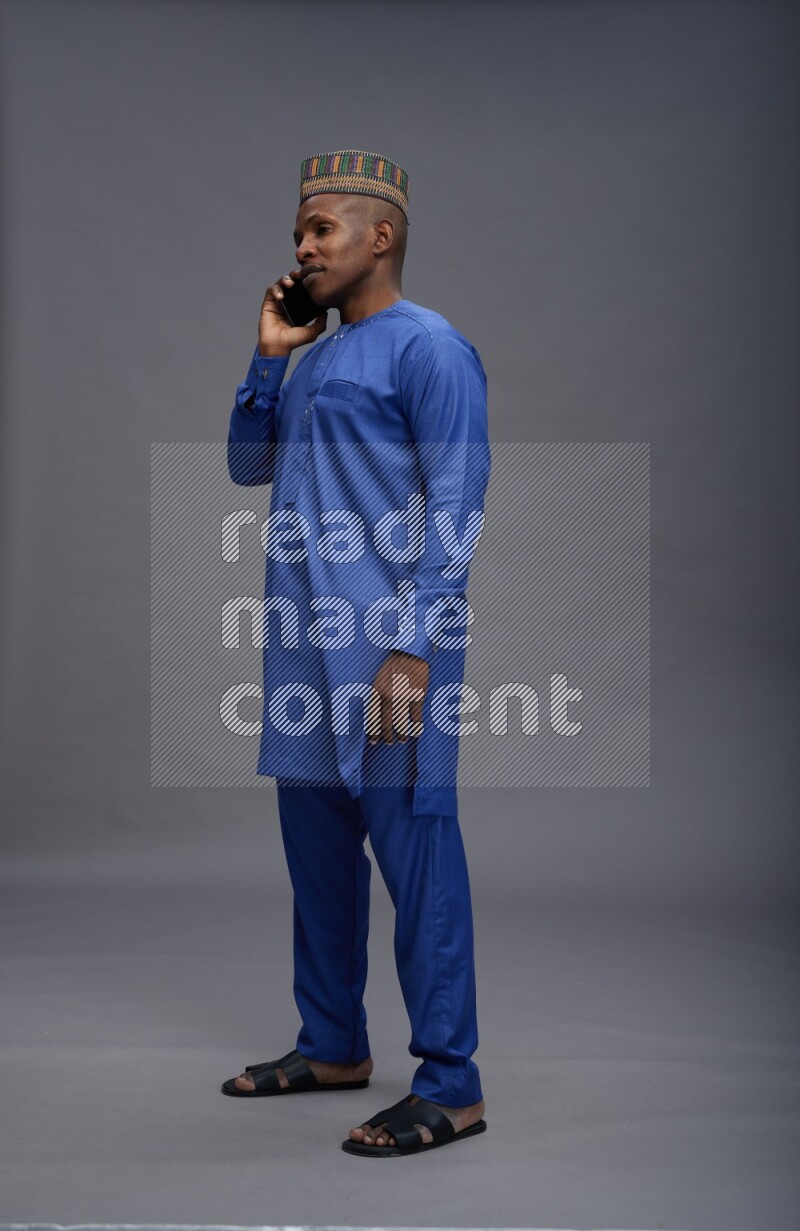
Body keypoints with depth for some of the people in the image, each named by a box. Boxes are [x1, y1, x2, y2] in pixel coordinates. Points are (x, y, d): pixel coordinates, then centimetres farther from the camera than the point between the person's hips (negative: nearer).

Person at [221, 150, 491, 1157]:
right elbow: (248, 467, 23)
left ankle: (450, 1085, 2)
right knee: (315, 847, 14)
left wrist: (414, 647, -21)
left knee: (415, 850, -6)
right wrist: (267, 356, 11)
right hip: (305, 645, 9)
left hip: (388, 646, -9)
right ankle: (332, 1046, 28)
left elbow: (455, 507, -14)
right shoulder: (314, 356, 20)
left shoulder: (428, 347, -6)